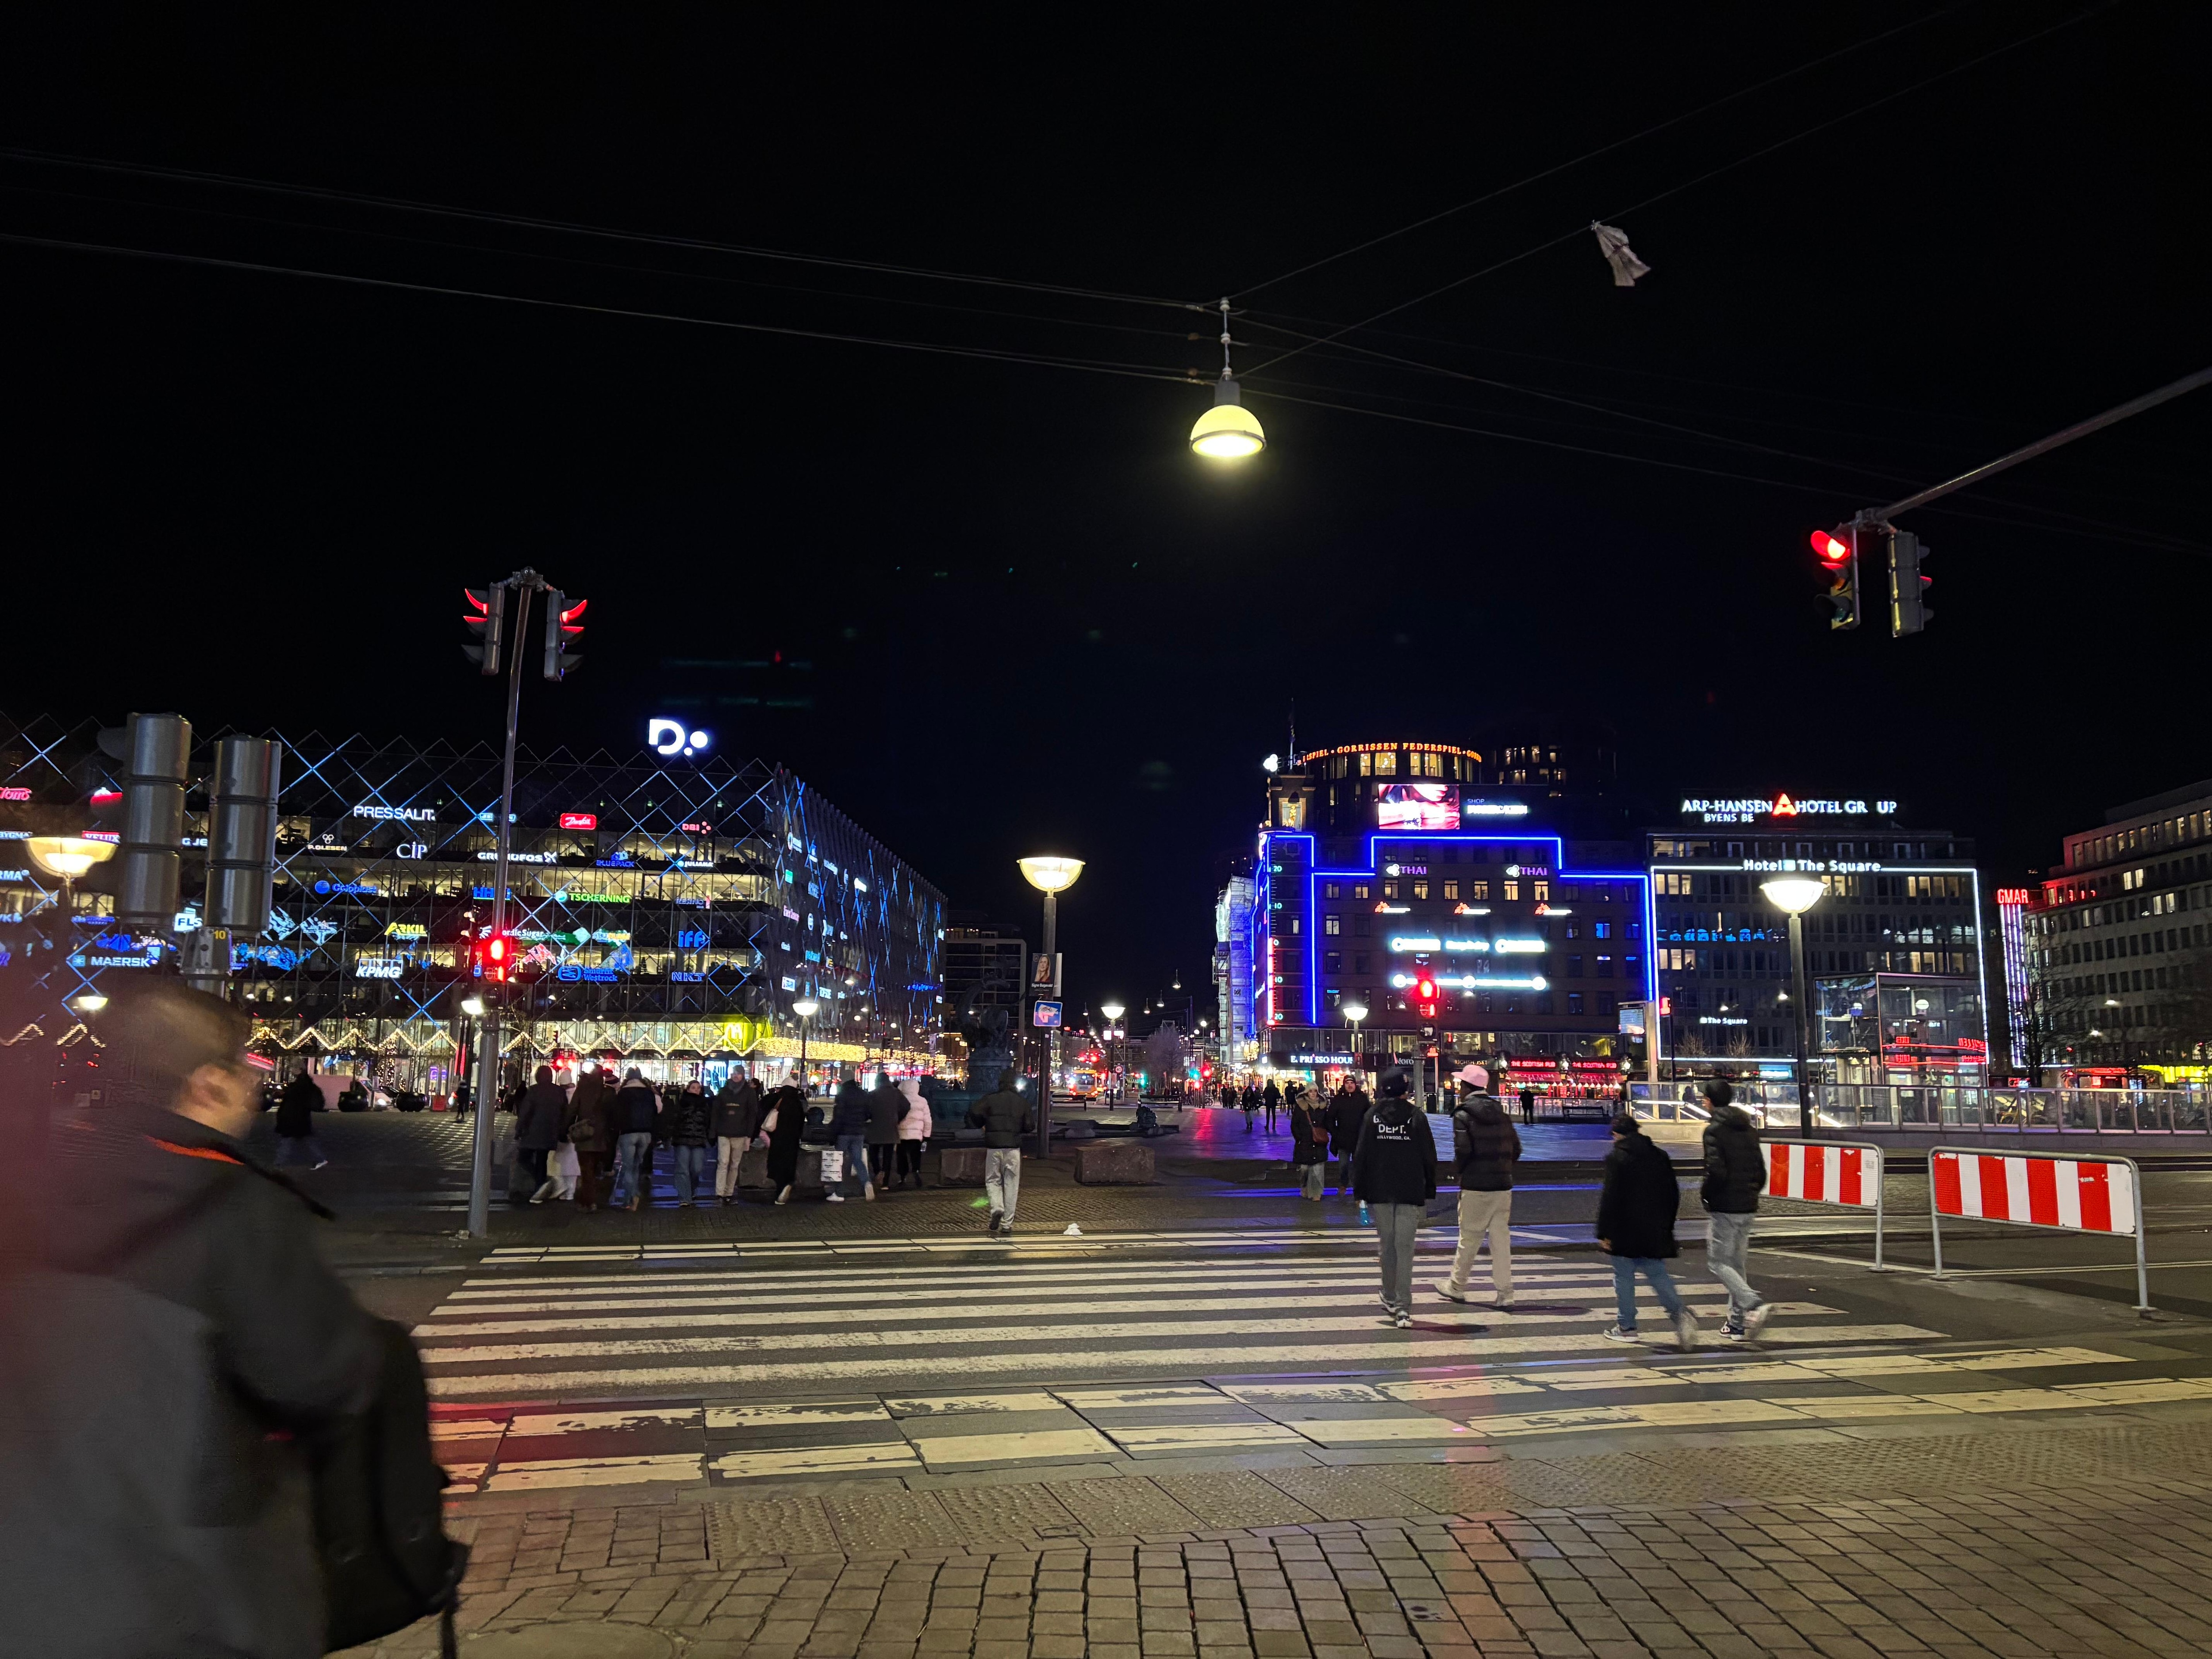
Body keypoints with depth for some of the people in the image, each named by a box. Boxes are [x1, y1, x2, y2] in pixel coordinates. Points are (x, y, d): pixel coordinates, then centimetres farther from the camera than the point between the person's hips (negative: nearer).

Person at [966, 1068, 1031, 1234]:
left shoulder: (991, 1099, -1)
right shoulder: (1022, 1102, 5)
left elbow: (974, 1113, -14)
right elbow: (1028, 1127, 4)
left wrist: (981, 1126, 5)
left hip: (994, 1146, -1)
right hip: (1014, 1147, 1)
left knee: (993, 1180, 13)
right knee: (1011, 1184, 7)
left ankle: (997, 1208, -14)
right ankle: (1007, 1223, 7)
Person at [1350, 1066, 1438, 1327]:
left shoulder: (1372, 1117, 0)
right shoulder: (1417, 1118, -3)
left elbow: (1360, 1156, 1)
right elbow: (1429, 1158, 0)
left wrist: (1359, 1191, 8)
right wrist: (1429, 1193, 9)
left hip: (1379, 1193, 2)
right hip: (1410, 1194, -1)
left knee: (1387, 1246, 15)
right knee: (1405, 1247, -3)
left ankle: (1390, 1301, 26)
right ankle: (1403, 1308, -9)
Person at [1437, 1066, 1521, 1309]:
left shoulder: (1463, 1114, -7)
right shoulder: (1500, 1113, 11)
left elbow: (1463, 1149, -16)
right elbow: (1516, 1148, 10)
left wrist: (1462, 1173, 1)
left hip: (1475, 1187, -5)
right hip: (1503, 1186, 5)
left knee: (1469, 1238, 6)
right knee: (1501, 1238, 5)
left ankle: (1456, 1287, 20)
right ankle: (1505, 1294, 2)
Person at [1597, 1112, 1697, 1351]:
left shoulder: (1616, 1159, -10)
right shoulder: (1660, 1157, 9)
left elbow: (1609, 1199, -14)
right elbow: (1673, 1196, 13)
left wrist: (1603, 1233, -9)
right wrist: (1666, 1227, 21)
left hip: (1624, 1232, -5)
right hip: (1655, 1232, 5)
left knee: (1624, 1276, 6)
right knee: (1658, 1275, 10)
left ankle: (1626, 1327, 11)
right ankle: (1680, 1313, -11)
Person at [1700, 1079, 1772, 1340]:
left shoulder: (1714, 1130, -13)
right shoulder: (1749, 1129, 12)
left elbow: (1716, 1171, -22)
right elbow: (1761, 1171, 12)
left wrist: (1704, 1193, -7)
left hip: (1723, 1208, -8)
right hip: (1748, 1208, 8)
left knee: (1718, 1262, -3)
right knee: (1736, 1263, 15)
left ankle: (1754, 1303, -23)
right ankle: (1738, 1323, 16)